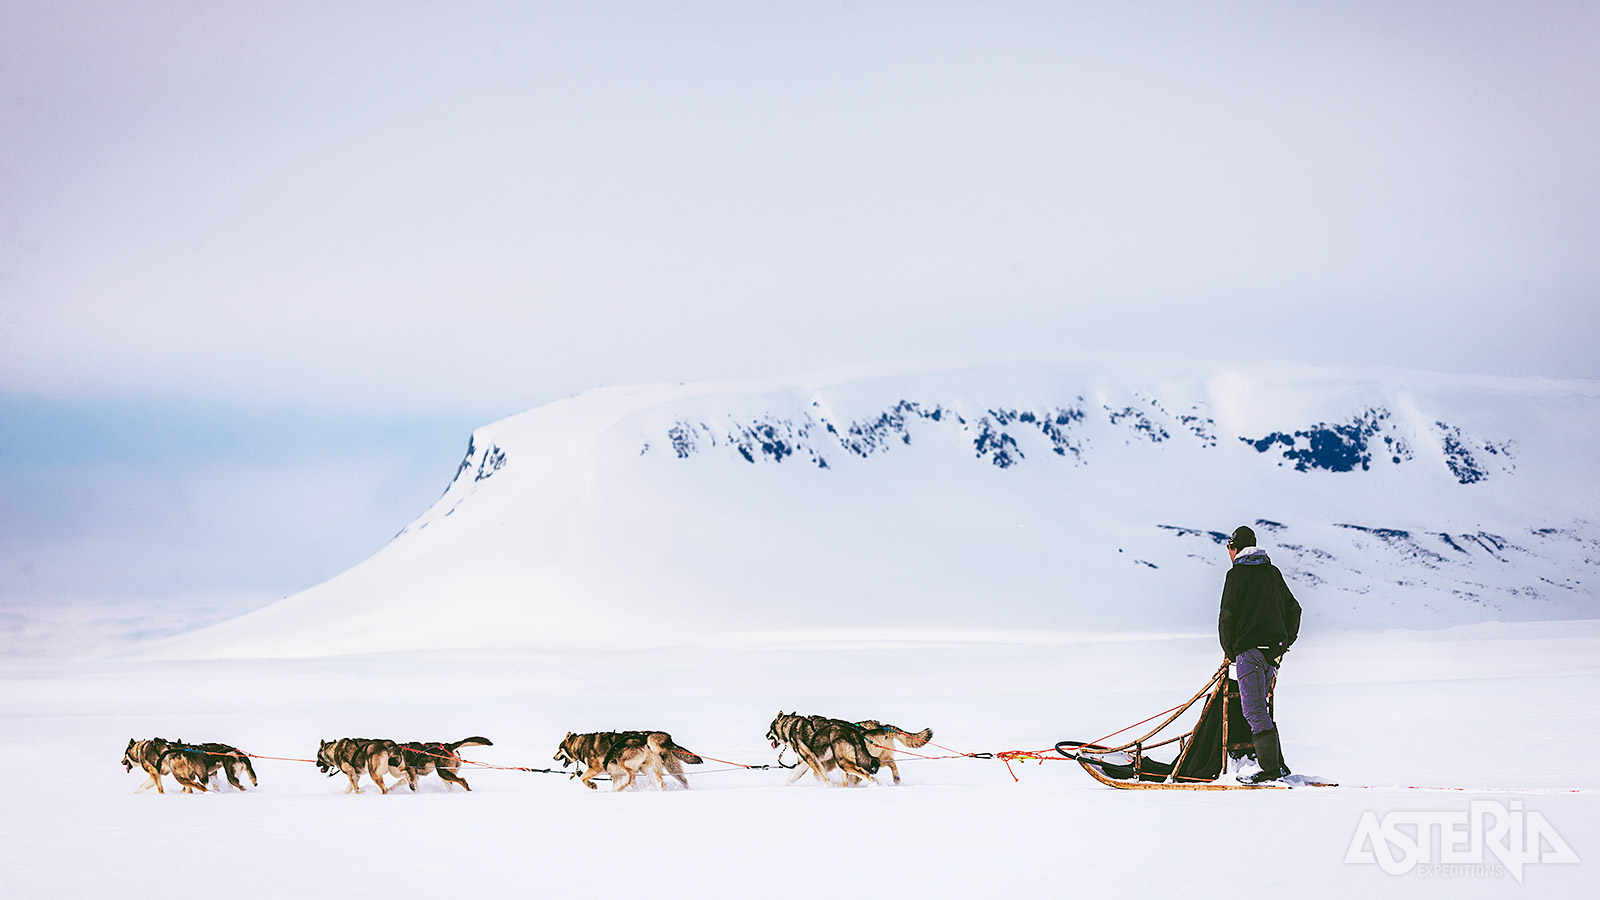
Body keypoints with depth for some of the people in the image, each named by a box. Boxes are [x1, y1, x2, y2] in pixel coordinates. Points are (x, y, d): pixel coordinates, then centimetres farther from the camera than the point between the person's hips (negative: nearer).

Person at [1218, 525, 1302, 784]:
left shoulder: (1237, 575, -7)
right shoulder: (1273, 573, 15)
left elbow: (1228, 615, -9)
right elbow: (1293, 609, 21)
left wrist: (1229, 652, 1)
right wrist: (1284, 643, 25)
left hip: (1250, 649, -8)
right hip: (1274, 650, 8)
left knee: (1255, 710, -7)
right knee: (1260, 707, 17)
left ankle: (1271, 769, -12)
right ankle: (1277, 764, 15)